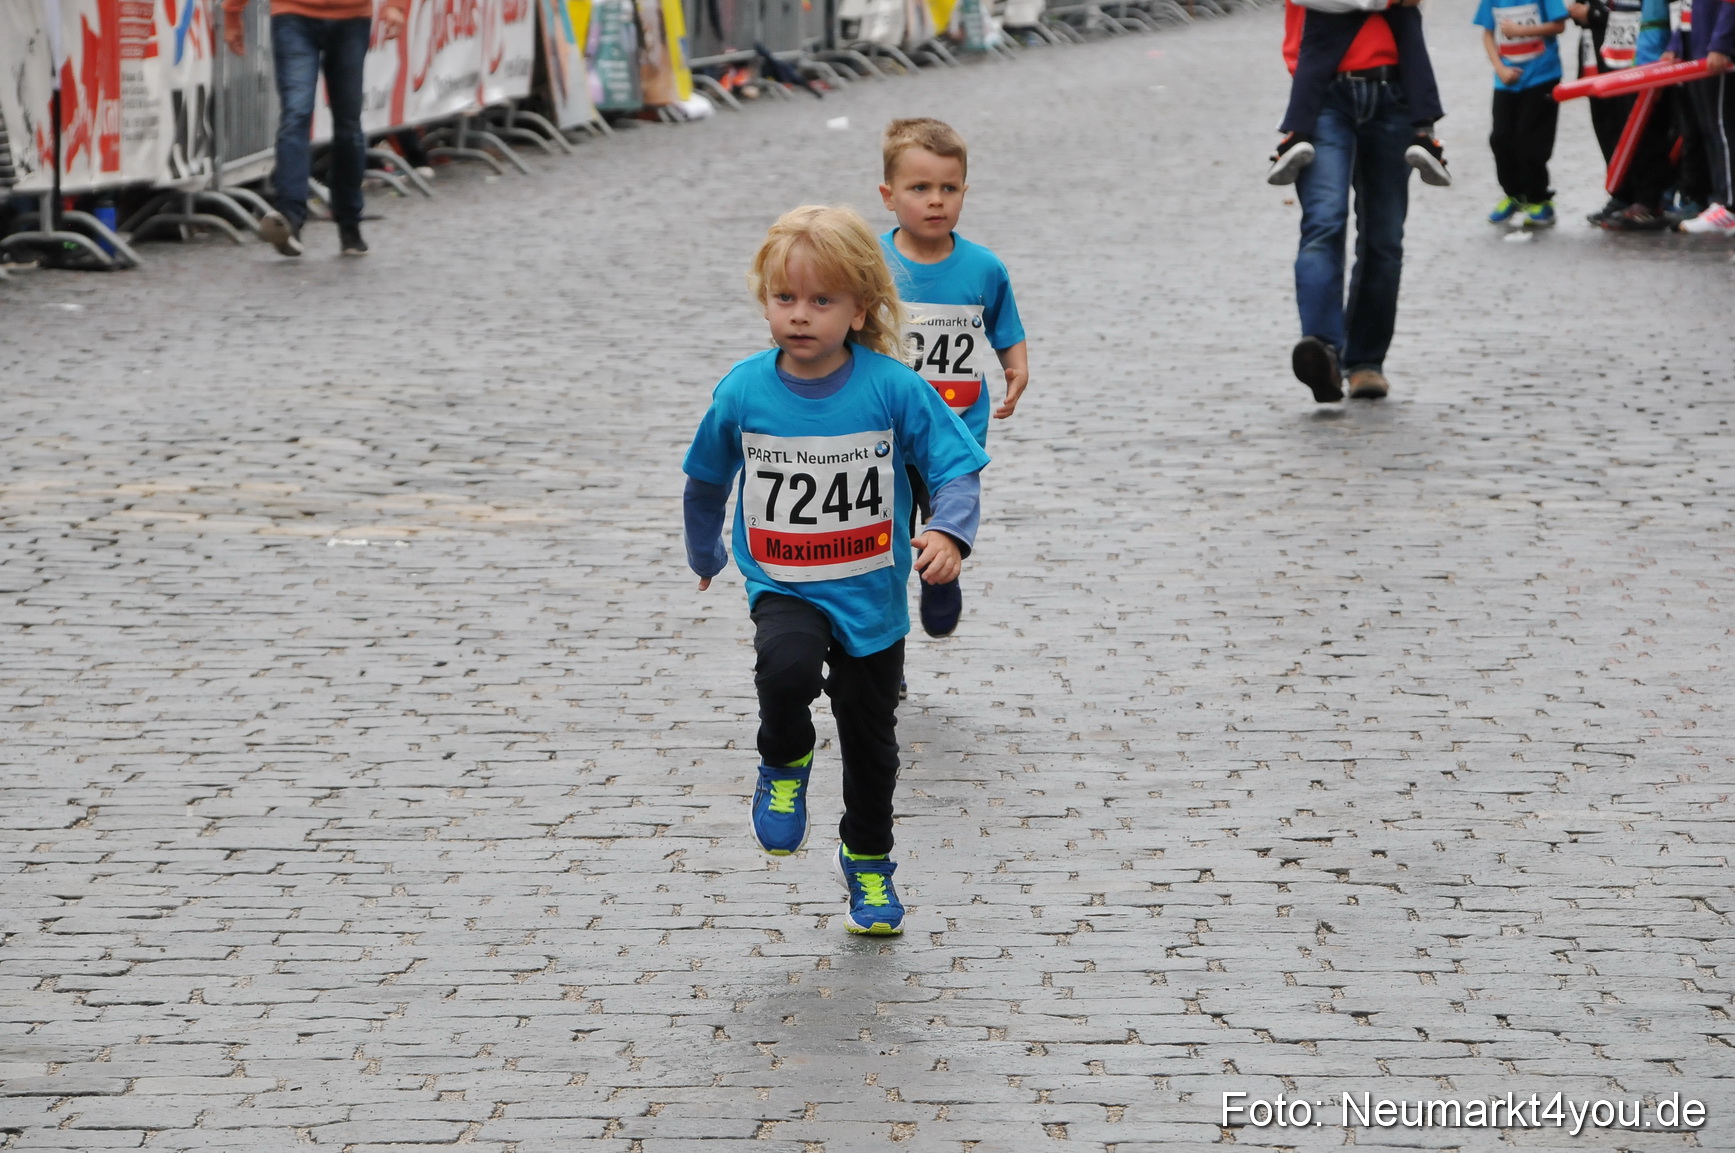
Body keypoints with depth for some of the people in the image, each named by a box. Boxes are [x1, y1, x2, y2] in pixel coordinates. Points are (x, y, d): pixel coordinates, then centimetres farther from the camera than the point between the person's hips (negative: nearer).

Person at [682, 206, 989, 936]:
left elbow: (957, 467, -10)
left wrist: (950, 531, -30)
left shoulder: (894, 389, -14)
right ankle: (785, 765, 0)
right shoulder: (743, 392, -9)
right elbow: (707, 480, 9)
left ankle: (867, 860, 38)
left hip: (872, 596, 1)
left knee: (870, 735, 13)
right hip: (784, 588, -1)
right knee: (785, 668, -32)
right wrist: (704, 555, 22)